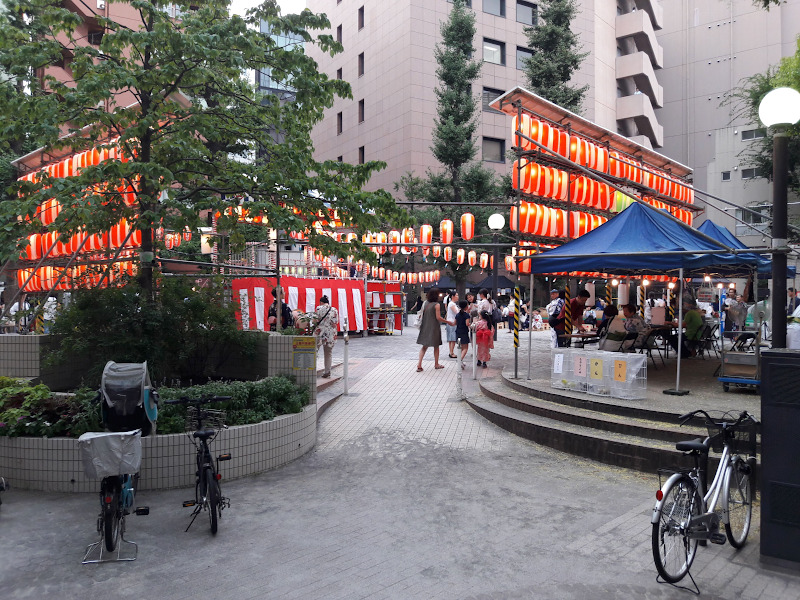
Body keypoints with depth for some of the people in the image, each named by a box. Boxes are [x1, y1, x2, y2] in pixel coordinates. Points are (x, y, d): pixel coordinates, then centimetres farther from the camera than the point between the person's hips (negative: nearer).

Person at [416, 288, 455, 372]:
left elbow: (422, 314, 8)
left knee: (424, 346, 8)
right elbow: (438, 318, -15)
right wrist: (450, 323, -9)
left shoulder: (426, 303, 4)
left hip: (425, 327, 5)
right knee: (436, 346, 11)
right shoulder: (437, 305, -13)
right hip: (434, 328, -5)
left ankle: (419, 364, -4)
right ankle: (436, 364, 21)